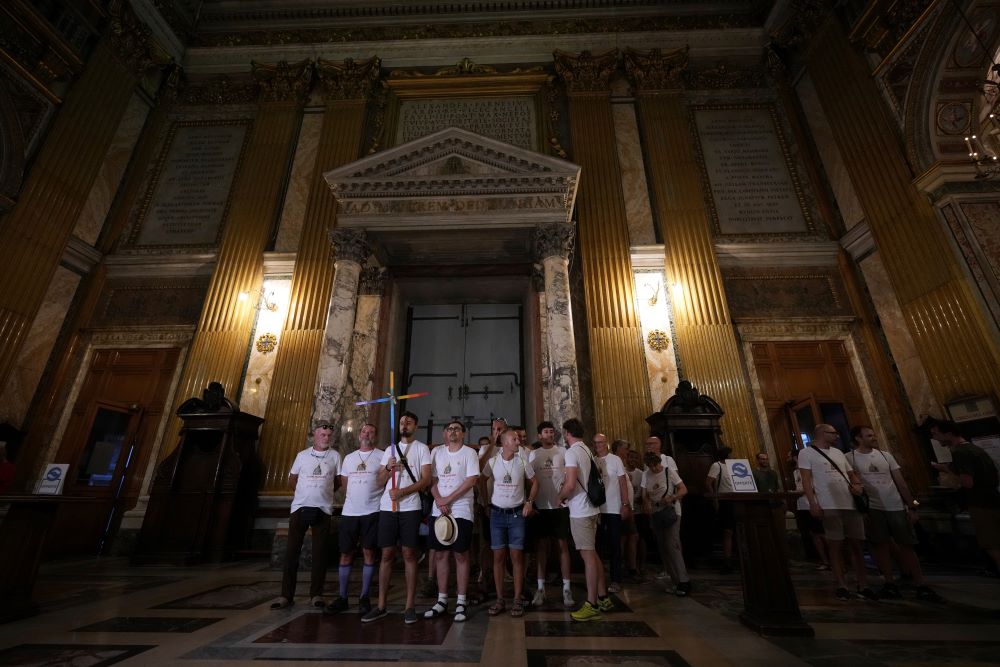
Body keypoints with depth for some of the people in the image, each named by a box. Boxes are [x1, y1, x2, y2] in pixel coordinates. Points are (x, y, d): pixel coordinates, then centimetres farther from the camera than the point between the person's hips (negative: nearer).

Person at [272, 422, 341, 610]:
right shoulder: (302, 455, 5)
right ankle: (286, 595, 12)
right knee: (292, 551, 2)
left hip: (323, 509, -1)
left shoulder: (335, 456, 3)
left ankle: (316, 594, 13)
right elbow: (292, 480, 13)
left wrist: (324, 493, 4)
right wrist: (306, 494, 10)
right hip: (300, 507, 1)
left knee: (319, 553, 3)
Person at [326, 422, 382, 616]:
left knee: (369, 552, 2)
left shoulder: (382, 456, -1)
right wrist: (359, 494, 8)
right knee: (345, 554, 9)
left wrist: (372, 494, -7)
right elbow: (344, 482, 18)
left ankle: (365, 597, 15)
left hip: (371, 511, -4)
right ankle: (342, 597, 22)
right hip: (349, 511, 4)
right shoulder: (349, 458, 13)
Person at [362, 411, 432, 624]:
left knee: (409, 555, 2)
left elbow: (426, 480, -7)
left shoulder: (422, 449, 2)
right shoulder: (389, 450, 15)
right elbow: (380, 482, 13)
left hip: (410, 508, -4)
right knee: (386, 555, 8)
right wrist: (388, 468, -8)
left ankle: (409, 606, 11)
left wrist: (402, 491, -18)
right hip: (387, 508, 4)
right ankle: (381, 606, 17)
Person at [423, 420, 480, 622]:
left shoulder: (469, 453, -4)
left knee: (461, 555, 3)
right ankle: (442, 600, 23)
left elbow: (471, 481, -12)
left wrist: (448, 500, -13)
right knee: (440, 554, 10)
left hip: (461, 511, -4)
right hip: (439, 511, 4)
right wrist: (439, 501, -9)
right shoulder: (437, 452, 8)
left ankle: (461, 602, 14)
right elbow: (432, 479, 6)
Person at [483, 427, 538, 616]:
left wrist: (529, 502, -2)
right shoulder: (492, 461, -5)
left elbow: (535, 482, 7)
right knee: (498, 557, 6)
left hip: (517, 514, 0)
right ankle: (500, 599, 17)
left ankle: (517, 600, 12)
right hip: (497, 514, 0)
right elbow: (482, 480, 11)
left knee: (517, 556, 1)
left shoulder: (522, 461, -4)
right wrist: (486, 500, 7)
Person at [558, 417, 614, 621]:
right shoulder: (587, 450, 11)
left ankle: (592, 605, 7)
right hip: (591, 508, 9)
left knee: (588, 555, -2)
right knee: (592, 553, 17)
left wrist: (560, 497, -6)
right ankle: (603, 598, 26)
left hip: (580, 511, -9)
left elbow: (570, 485, -24)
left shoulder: (572, 452, -16)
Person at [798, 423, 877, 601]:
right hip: (829, 506, -6)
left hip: (851, 504, 6)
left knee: (856, 544, 9)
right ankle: (842, 586, 10)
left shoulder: (838, 452, 19)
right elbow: (806, 479, -9)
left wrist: (858, 485, 0)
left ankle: (863, 586, 19)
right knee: (836, 546, 1)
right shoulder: (806, 453, -3)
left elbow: (852, 473, 23)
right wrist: (813, 503, -17)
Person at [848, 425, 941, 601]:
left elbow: (901, 482, 9)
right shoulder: (850, 458, -5)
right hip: (872, 508, -3)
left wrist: (911, 507, 5)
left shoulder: (885, 455, 8)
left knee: (906, 545, 7)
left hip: (896, 506, 3)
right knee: (880, 545, 4)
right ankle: (890, 583, 15)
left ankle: (921, 586, 16)